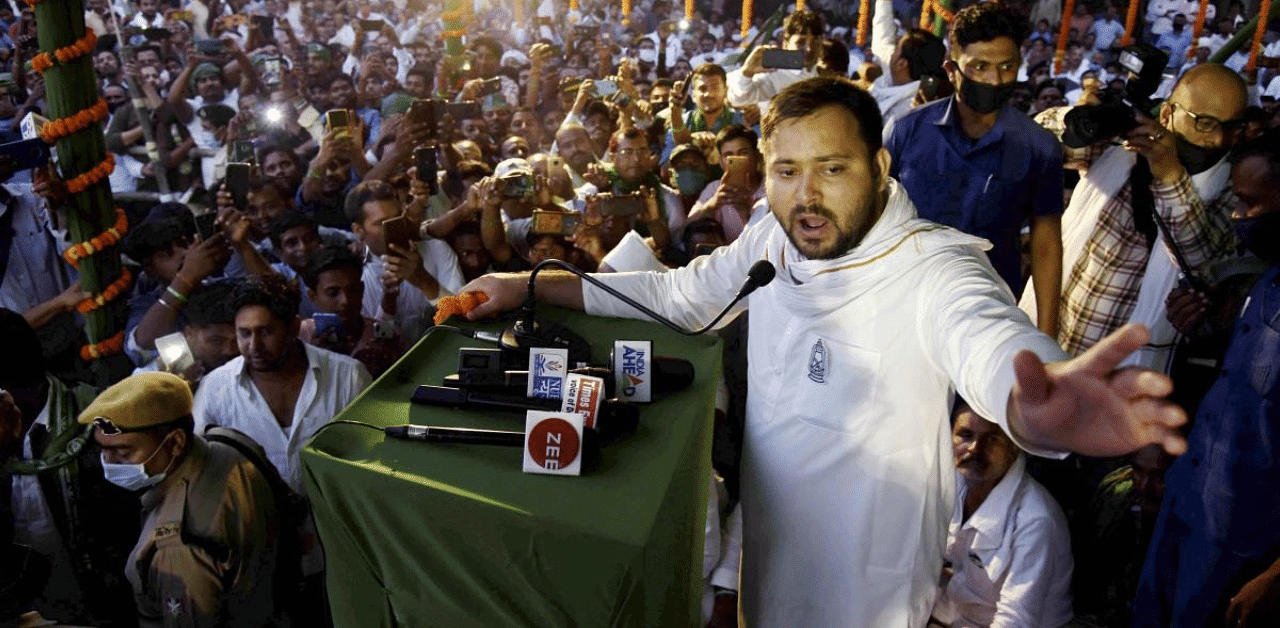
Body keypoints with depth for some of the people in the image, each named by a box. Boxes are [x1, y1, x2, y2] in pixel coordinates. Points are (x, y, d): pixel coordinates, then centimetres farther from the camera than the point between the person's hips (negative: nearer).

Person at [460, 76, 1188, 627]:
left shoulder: (932, 266, -26)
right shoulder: (771, 244, -6)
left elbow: (987, 335, -46)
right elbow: (674, 293, 4)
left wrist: (1034, 404, -71)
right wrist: (531, 284, -3)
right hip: (765, 540, 6)